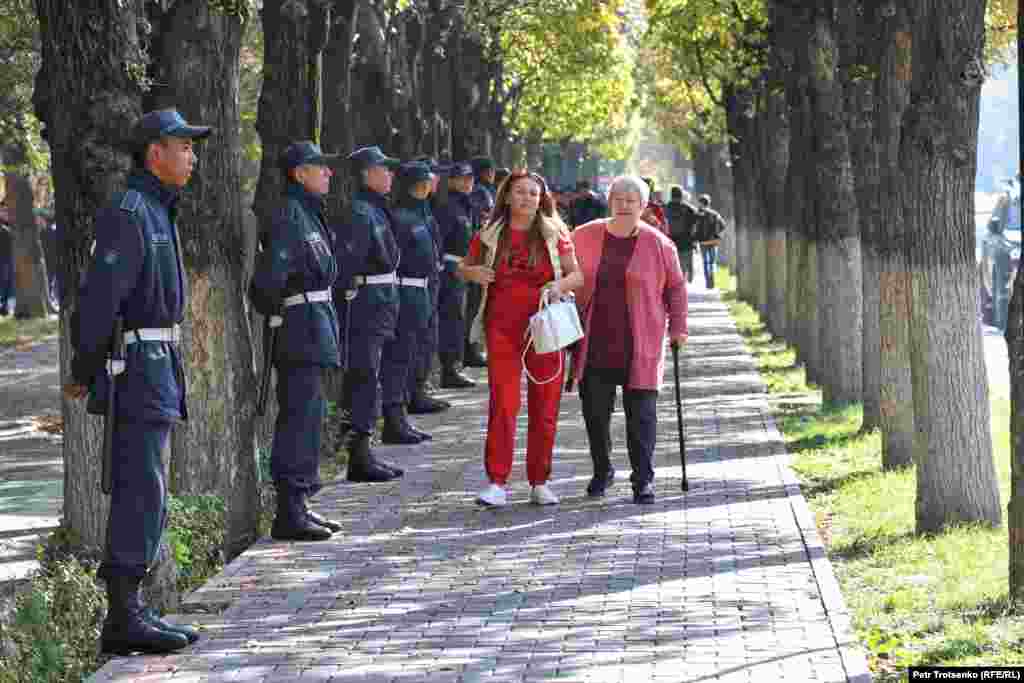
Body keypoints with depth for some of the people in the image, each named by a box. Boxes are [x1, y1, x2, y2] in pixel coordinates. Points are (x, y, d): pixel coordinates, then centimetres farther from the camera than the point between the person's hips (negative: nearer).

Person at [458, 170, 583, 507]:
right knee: (502, 404, -8)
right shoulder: (490, 235, 6)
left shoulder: (554, 234, 5)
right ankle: (497, 483, -5)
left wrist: (560, 284, -16)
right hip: (502, 328, -1)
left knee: (544, 408, 4)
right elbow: (462, 268, 17)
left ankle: (539, 483, 14)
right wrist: (472, 272, -6)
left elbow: (577, 274, 5)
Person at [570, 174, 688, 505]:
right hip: (595, 346, 2)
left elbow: (676, 287, 10)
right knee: (594, 411, 6)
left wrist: (677, 325, 3)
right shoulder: (584, 237, 5)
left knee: (641, 414, -4)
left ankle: (643, 480, 3)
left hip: (640, 347, -2)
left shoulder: (659, 245, 0)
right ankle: (602, 471, 26)